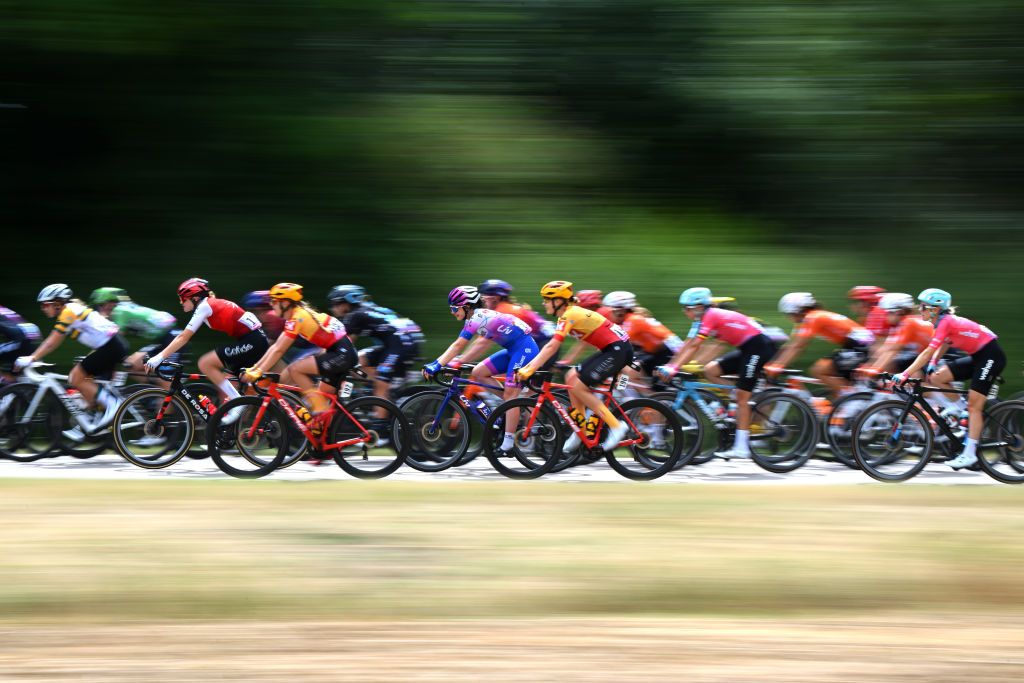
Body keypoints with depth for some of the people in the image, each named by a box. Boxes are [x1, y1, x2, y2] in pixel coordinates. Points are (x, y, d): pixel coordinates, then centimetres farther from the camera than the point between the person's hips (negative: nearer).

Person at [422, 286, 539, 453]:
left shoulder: (477, 317, -18)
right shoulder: (479, 316, 10)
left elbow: (458, 345, -22)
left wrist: (437, 364, -23)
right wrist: (458, 362, 3)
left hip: (525, 349, -10)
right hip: (513, 350, 10)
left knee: (510, 394, -14)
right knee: (477, 373, 5)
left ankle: (508, 444, -14)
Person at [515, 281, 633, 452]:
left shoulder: (569, 315, -16)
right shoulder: (569, 314, 13)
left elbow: (551, 347, -23)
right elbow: (551, 347, 15)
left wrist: (529, 370, -24)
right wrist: (528, 366, 10)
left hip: (618, 349, -10)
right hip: (611, 349, 10)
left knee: (577, 386, -10)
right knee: (571, 378, 9)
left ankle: (616, 426, -7)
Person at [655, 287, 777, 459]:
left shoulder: (710, 316, -17)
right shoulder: (703, 319, 10)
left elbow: (694, 346, -25)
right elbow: (687, 346, 10)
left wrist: (673, 368, -29)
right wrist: (669, 366, 4)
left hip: (758, 346, -9)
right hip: (747, 349, 9)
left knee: (742, 396, -10)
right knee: (709, 370, 2)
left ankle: (741, 447, -9)